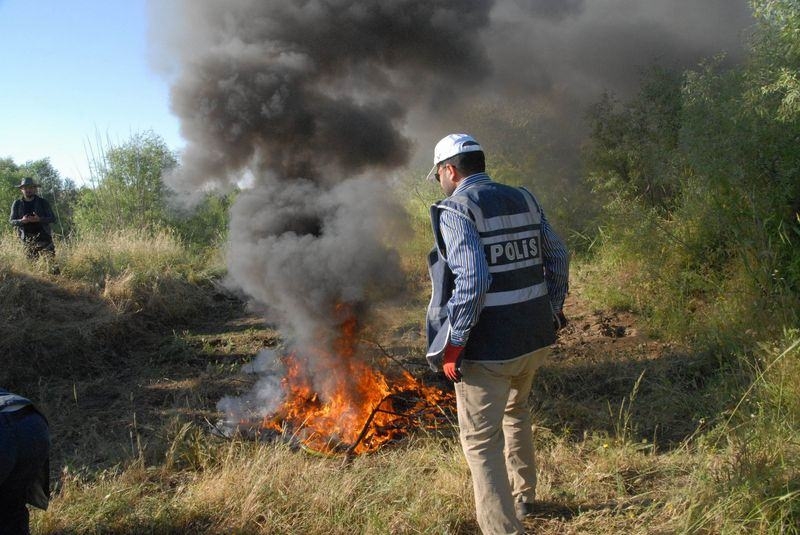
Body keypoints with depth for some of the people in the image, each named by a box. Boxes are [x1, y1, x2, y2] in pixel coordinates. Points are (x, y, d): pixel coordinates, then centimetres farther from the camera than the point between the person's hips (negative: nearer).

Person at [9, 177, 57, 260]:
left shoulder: (42, 202, 4)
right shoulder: (17, 204, 8)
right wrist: (22, 221, -16)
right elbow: (12, 221, 7)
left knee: (50, 258, -13)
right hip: (27, 240, 1)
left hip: (43, 237, -1)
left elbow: (52, 218, 1)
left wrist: (39, 219, -19)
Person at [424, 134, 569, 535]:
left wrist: (452, 346, -18)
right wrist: (554, 310, 22)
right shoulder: (524, 200, 8)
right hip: (535, 337, 8)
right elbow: (558, 258, 11)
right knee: (514, 409, 31)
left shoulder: (456, 210, -13)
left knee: (481, 442, 5)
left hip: (488, 347, -8)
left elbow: (472, 281, -24)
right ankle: (523, 496, 45)